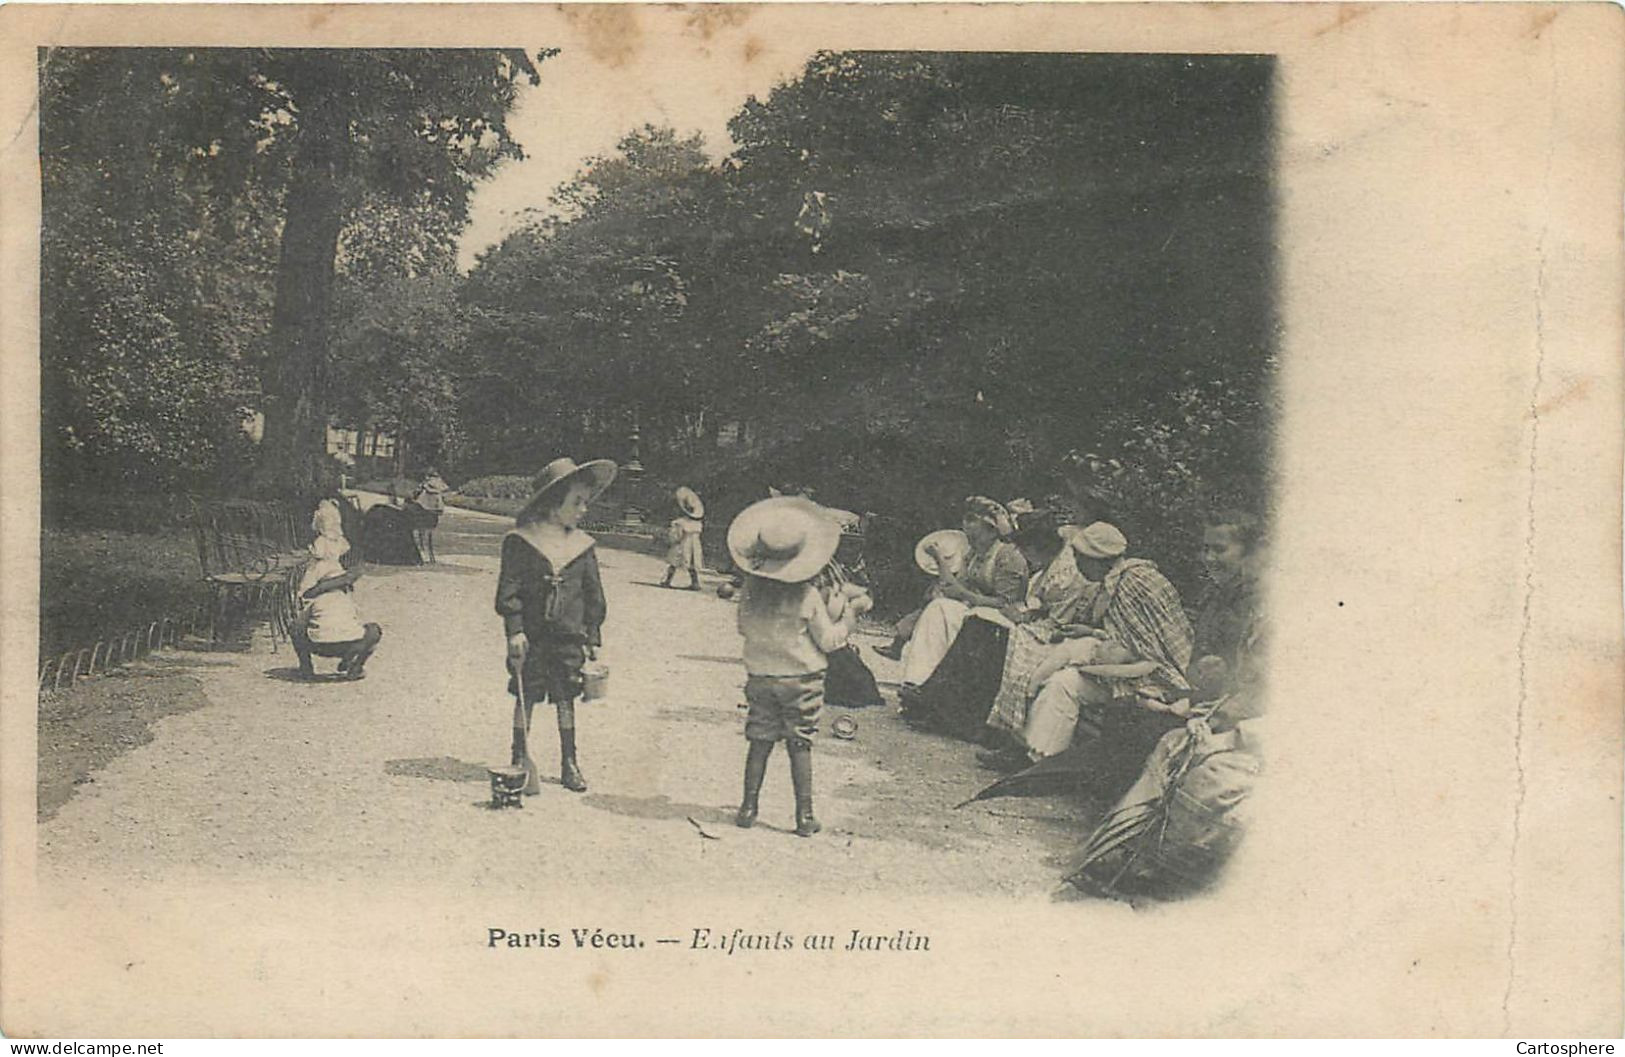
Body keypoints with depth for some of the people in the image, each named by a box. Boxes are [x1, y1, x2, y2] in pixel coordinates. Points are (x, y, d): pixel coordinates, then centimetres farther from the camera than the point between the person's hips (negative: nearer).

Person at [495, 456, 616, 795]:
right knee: (525, 698, 3)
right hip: (531, 636, -3)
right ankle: (520, 760, 15)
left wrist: (593, 637, 8)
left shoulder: (582, 545, 5)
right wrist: (514, 630, -12)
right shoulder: (521, 542, -6)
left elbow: (594, 595, 10)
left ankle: (569, 763, 17)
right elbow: (509, 589, -6)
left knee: (566, 699, 7)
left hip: (569, 637, 3)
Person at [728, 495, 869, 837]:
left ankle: (748, 807, 13)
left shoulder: (752, 591, -6)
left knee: (759, 742, 11)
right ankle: (804, 815, 5)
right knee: (800, 747, 3)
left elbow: (744, 627, 10)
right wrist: (849, 613, 5)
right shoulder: (808, 596, -15)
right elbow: (829, 641, -7)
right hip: (801, 680, -3)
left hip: (760, 677, 3)